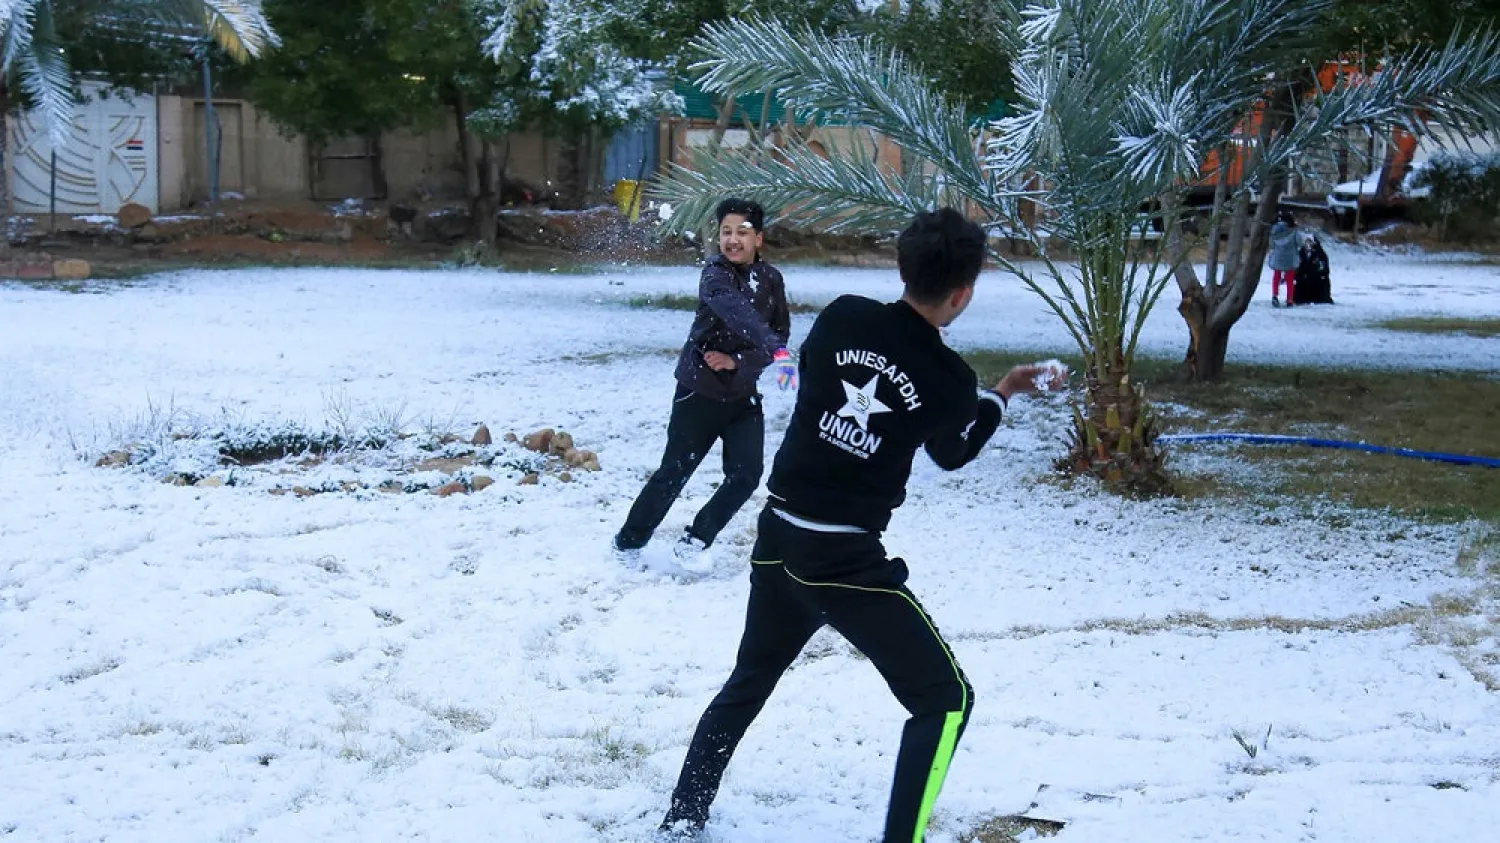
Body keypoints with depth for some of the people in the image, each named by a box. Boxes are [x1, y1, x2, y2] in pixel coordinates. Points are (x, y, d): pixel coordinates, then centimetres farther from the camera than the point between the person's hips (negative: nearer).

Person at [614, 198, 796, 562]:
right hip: (700, 392, -4)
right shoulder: (716, 275, -19)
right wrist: (776, 352, -53)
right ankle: (628, 543, 22)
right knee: (673, 474, 3)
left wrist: (737, 360, -18)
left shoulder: (771, 279, -1)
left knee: (746, 475, -6)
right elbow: (737, 313, -38)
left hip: (744, 395, 4)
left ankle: (695, 540, 14)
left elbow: (780, 332, -1)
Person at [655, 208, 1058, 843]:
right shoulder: (952, 381, -11)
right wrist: (998, 396, 25)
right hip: (847, 560, -6)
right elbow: (951, 453, 9)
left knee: (749, 680, 27)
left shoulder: (842, 318, -4)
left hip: (778, 537, 6)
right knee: (946, 699, 6)